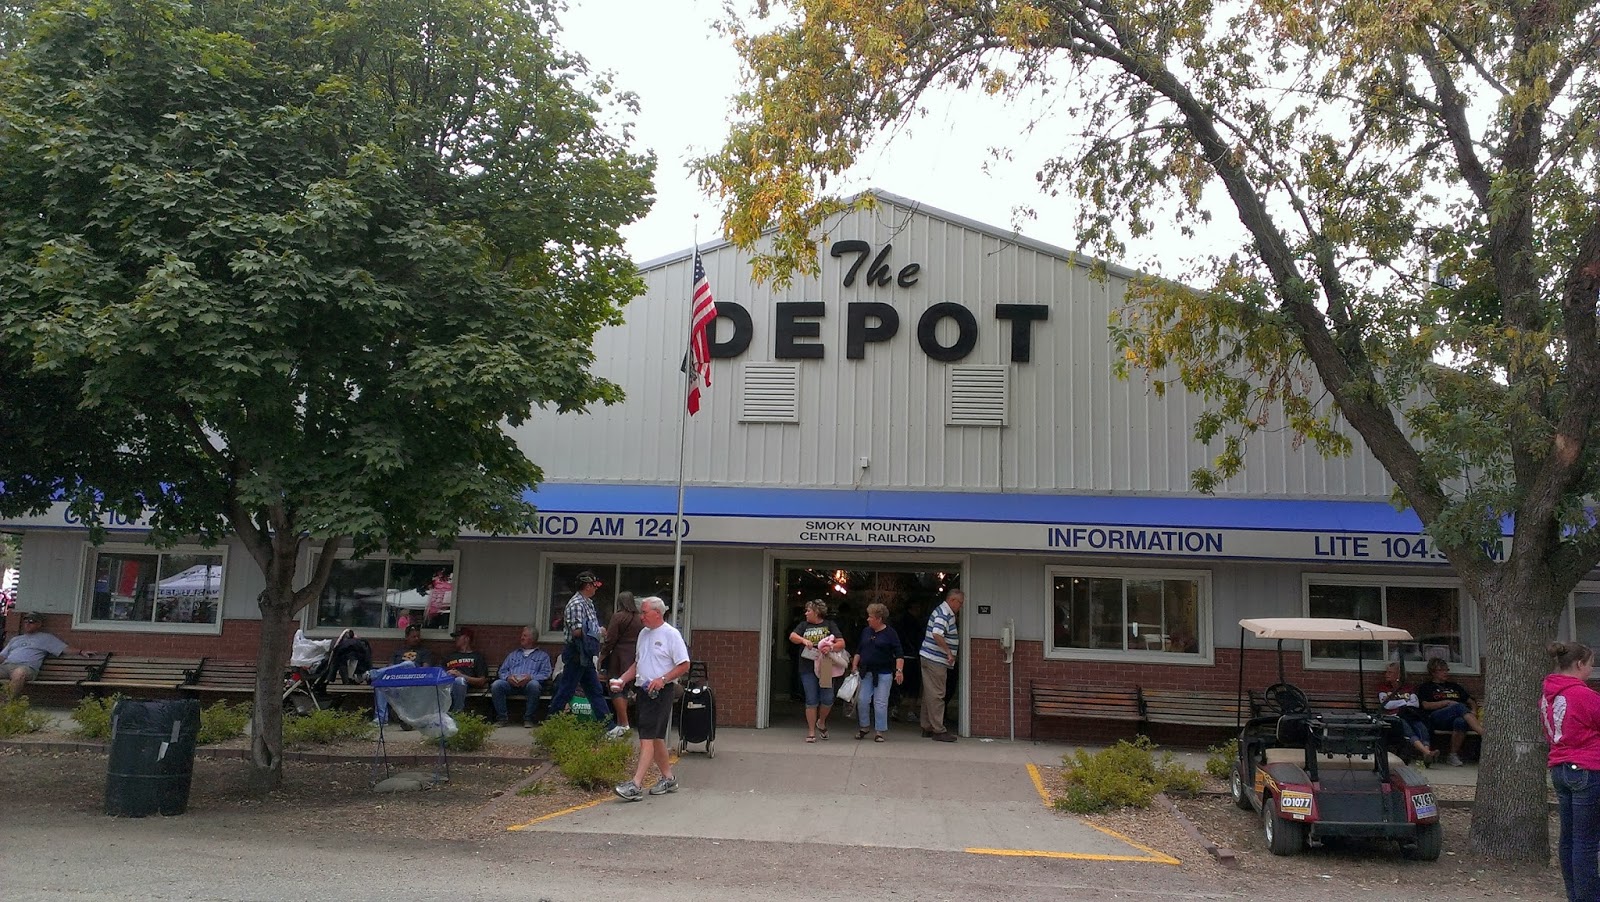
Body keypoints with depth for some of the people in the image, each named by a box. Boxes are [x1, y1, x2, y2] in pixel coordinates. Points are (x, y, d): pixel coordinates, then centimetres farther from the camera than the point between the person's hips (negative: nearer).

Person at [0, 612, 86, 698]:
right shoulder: (15, 639, 36)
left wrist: (81, 651, -8)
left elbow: (65, 649, 11)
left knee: (19, 672, -41)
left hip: (27, 667, -4)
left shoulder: (46, 638, 21)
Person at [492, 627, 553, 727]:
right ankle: (502, 717, -18)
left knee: (534, 684, -39)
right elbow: (502, 671, 21)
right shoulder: (513, 654, 31)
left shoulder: (542, 655, 20)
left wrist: (530, 677, -14)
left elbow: (545, 674, 5)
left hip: (528, 683, -3)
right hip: (511, 684, 3)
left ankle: (528, 718, -24)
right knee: (496, 684, -28)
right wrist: (508, 677, -4)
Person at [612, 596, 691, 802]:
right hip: (643, 691, 8)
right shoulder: (643, 634, 15)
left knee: (647, 738, -13)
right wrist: (622, 680, 9)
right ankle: (668, 778, 25)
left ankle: (635, 785, -17)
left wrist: (662, 680, -19)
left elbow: (684, 665, -11)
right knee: (656, 738, 14)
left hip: (660, 692, -8)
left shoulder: (671, 634, -10)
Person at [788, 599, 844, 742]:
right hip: (808, 669, 1)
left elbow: (841, 642, 0)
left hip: (825, 667, -1)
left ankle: (821, 722, 25)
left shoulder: (830, 625, 7)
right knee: (811, 701, 0)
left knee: (827, 699, -3)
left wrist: (831, 647, -19)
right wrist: (803, 640, -23)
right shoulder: (803, 625, 13)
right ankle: (811, 732, 9)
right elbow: (792, 636, -3)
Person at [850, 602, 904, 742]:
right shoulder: (866, 632, 11)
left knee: (880, 703, -3)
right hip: (866, 672, 5)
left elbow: (899, 654, -9)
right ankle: (864, 727, 18)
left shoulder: (890, 633, -5)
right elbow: (858, 651, 18)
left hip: (883, 673, -5)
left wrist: (899, 670, -19)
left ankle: (879, 731, 7)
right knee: (862, 700, 1)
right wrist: (854, 666, 9)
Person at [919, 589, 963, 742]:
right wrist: (949, 652, -24)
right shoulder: (944, 613, -16)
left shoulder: (947, 613, 17)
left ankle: (927, 728, 19)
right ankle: (938, 731, -4)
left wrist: (948, 653, 19)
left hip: (930, 659, 10)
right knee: (936, 695, -7)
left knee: (929, 695, 13)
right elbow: (937, 634, -30)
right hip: (936, 661, -10)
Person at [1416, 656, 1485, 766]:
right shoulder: (1426, 687, 21)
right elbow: (1426, 705, 4)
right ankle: (1485, 735, -49)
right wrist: (1446, 702, -4)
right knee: (1459, 707, -35)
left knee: (1460, 722, -38)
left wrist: (1473, 712, 9)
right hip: (1436, 718, -3)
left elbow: (1470, 702, 30)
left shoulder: (1455, 687, 34)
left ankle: (1453, 756, -33)